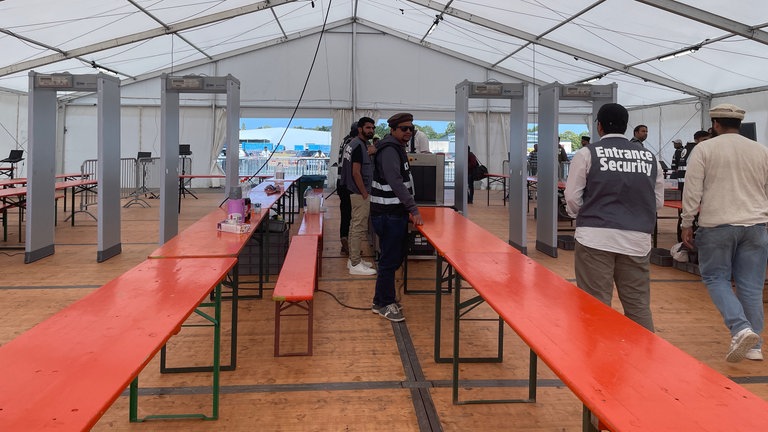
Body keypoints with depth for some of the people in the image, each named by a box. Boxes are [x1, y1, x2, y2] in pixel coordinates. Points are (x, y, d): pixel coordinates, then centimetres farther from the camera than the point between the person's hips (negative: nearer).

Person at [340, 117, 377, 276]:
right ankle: (355, 264, -4)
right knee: (360, 228, -7)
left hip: (357, 192, 11)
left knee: (355, 225, 15)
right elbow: (356, 172, -23)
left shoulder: (356, 144, 13)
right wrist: (365, 194, -19)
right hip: (360, 193, -11)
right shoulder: (359, 145, -18)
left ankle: (353, 259, 23)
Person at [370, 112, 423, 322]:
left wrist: (407, 208, 16)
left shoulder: (398, 149, 17)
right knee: (390, 260, -3)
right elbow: (396, 183, -26)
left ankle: (382, 301, 28)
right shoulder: (389, 150, -16)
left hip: (396, 213, 10)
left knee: (396, 257, 17)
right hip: (388, 215, -10)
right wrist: (413, 209, -27)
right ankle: (384, 304, 9)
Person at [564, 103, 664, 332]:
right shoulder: (649, 157, 10)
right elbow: (658, 202, 13)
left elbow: (572, 197, 1)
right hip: (637, 240, 3)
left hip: (596, 237, -3)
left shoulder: (587, 154, 0)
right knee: (639, 306, 10)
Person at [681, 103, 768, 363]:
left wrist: (687, 225, -1)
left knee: (716, 278, 8)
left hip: (717, 225, -4)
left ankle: (741, 329, -12)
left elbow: (692, 190, -7)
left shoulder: (704, 149, -3)